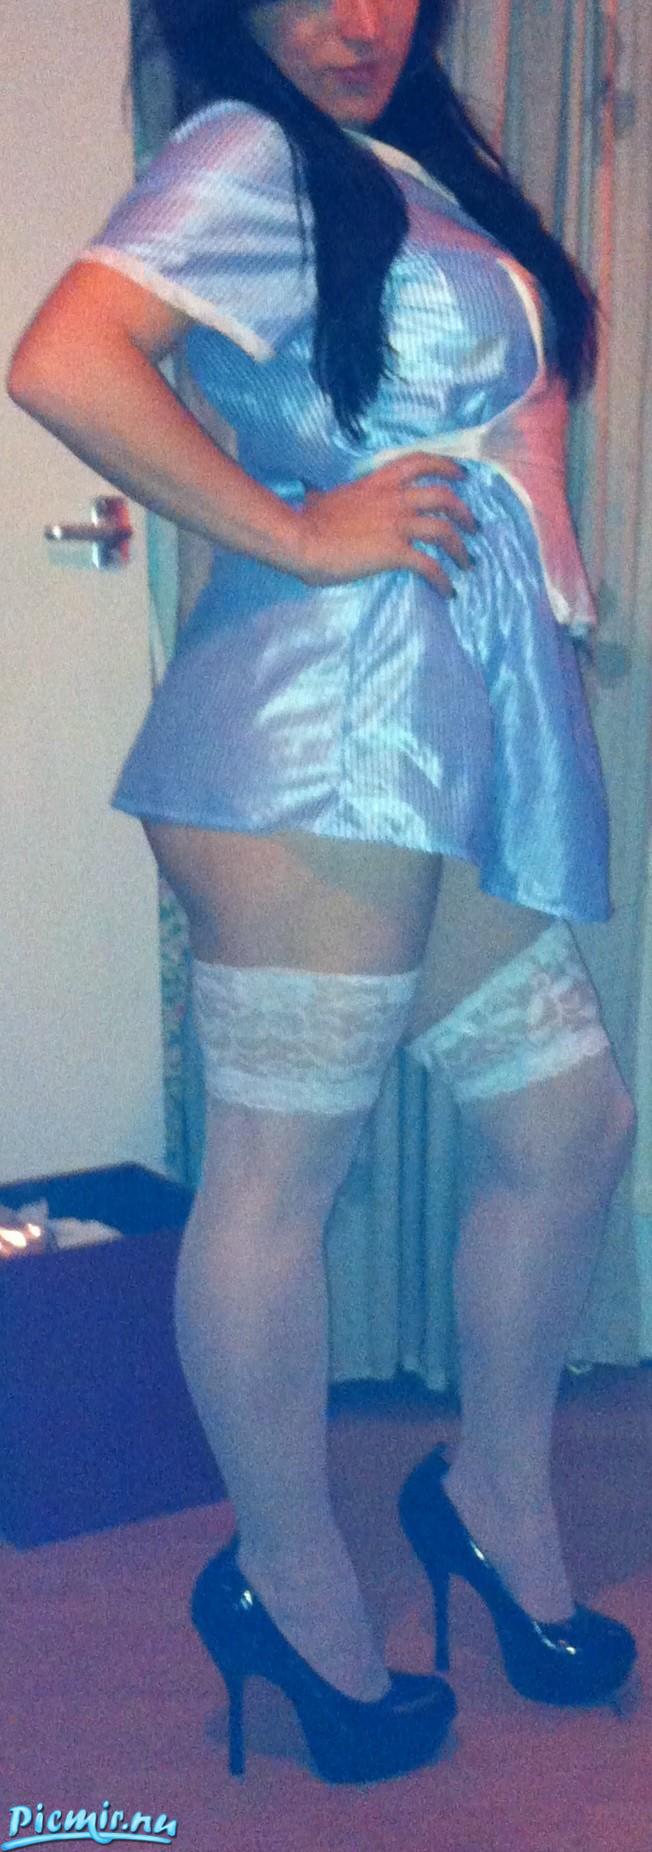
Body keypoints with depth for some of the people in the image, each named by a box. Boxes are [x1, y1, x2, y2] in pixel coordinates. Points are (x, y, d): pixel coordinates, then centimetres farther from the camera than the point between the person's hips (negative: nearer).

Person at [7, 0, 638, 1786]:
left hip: (457, 759, 9)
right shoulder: (251, 151, -3)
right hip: (318, 742, -9)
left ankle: (499, 1498, 30)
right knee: (282, 1168, 0)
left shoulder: (423, 173, 24)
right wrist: (293, 534, -14)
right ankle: (293, 1583, 16)